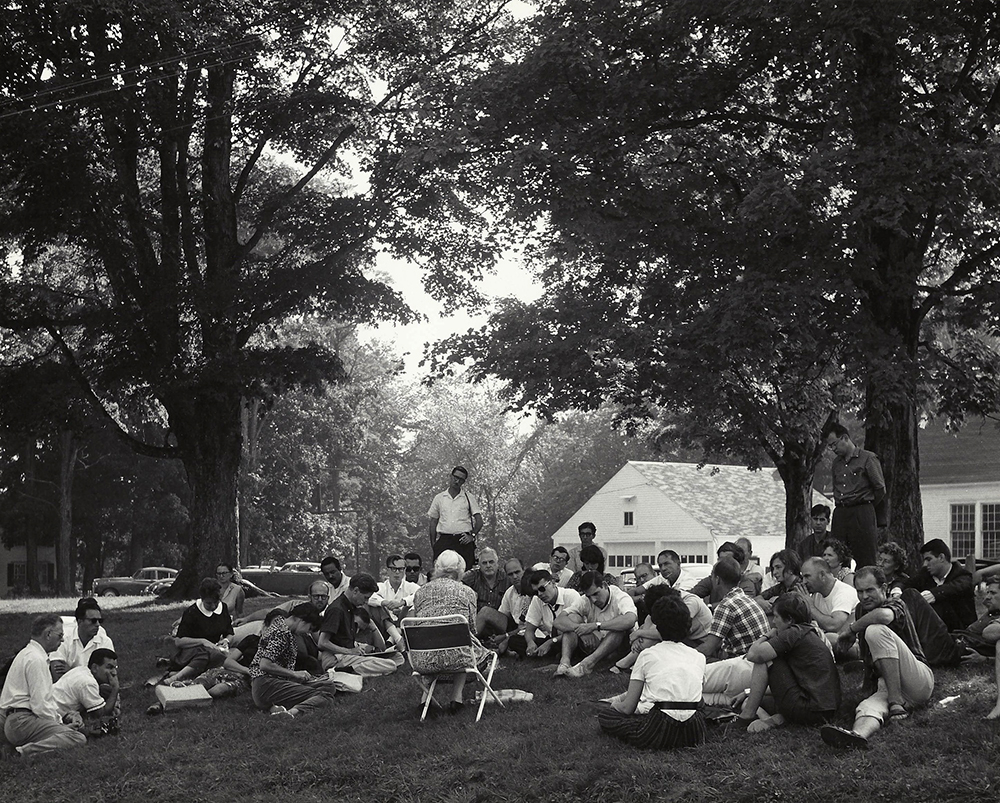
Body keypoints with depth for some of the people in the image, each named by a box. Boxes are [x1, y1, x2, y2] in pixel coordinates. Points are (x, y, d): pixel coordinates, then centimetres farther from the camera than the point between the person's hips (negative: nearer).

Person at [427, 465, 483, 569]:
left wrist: (472, 536, -7)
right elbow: (433, 522, 16)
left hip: (463, 540, -1)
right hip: (444, 540, 1)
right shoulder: (439, 498, 13)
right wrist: (433, 544, 8)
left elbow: (479, 521, 7)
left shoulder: (469, 498, 9)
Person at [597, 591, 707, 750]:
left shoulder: (647, 655, 4)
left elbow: (627, 708, 2)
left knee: (605, 717, 12)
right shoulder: (699, 658, 14)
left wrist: (616, 704, 29)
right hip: (693, 733, 5)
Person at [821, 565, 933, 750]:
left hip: (919, 682, -5)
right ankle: (858, 734, -70)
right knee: (867, 707, -32)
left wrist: (851, 628, -16)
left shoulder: (896, 605, -3)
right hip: (884, 687, 5)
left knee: (876, 631, -25)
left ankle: (897, 702, -32)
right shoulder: (861, 610, 18)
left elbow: (884, 615, -30)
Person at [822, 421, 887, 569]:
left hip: (862, 514, -6)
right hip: (840, 515, 6)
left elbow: (880, 489, -2)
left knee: (865, 562, -6)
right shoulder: (836, 463, 16)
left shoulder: (867, 458, -3)